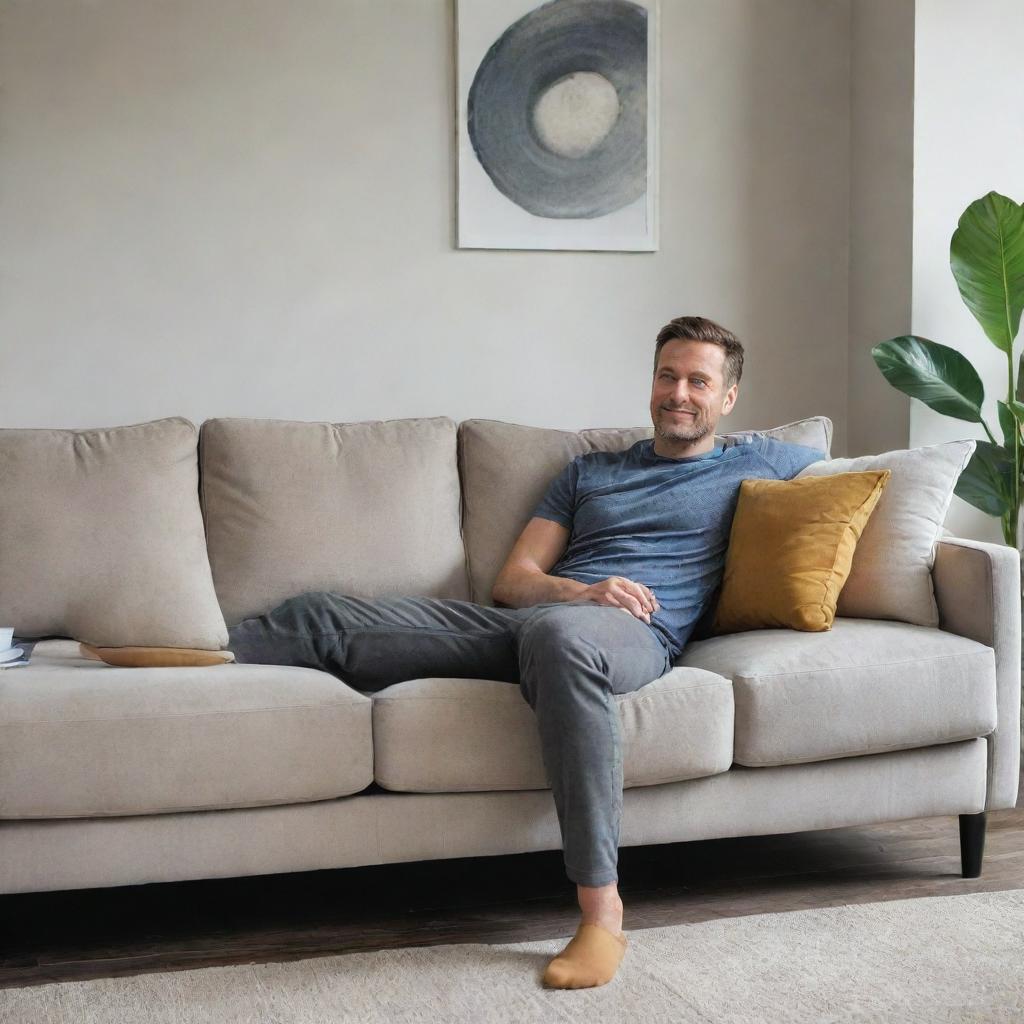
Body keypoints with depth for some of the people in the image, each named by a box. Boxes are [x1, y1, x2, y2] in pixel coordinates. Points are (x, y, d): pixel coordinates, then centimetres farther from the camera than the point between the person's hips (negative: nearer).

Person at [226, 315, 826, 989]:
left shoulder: (746, 463, 24)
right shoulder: (591, 471, 29)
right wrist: (584, 590, -5)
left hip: (639, 635, -5)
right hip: (525, 619, 5)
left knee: (558, 632, -44)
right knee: (326, 616, -13)